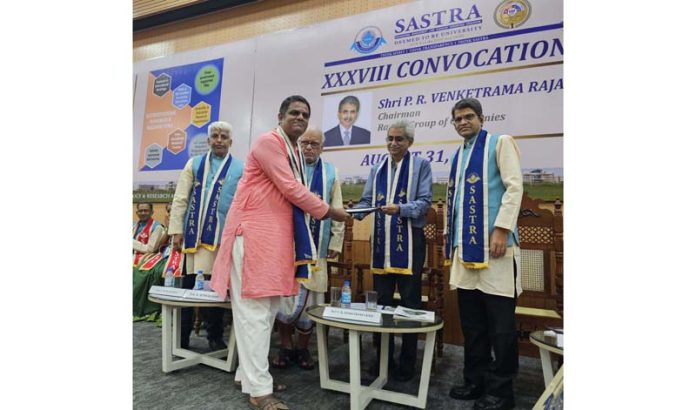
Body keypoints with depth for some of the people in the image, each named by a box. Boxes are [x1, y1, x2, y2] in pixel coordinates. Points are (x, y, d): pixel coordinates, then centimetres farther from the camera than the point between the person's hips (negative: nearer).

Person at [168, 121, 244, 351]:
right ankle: (182, 337, 24)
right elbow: (180, 199, 7)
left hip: (222, 236, -2)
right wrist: (176, 230, -1)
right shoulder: (194, 164, 11)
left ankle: (215, 337, 19)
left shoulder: (240, 169, 5)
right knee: (188, 284, 9)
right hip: (194, 233, 2)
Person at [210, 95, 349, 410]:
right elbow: (290, 188, -16)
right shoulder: (268, 142, -10)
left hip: (277, 235, 10)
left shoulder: (293, 150, 19)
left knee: (268, 308, 14)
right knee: (254, 309, -5)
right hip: (254, 233, -10)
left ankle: (249, 373, 27)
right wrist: (329, 212, -8)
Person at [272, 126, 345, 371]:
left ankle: (302, 348, 24)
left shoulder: (331, 173, 8)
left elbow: (337, 210, 7)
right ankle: (286, 347, 20)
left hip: (315, 246, 2)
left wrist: (336, 242, 2)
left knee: (309, 298, 6)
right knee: (283, 295, 1)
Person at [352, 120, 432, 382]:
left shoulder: (421, 166, 1)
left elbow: (425, 201, -9)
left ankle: (407, 363, 16)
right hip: (382, 240, 5)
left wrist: (400, 208, -26)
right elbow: (367, 201, 9)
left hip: (410, 240, -4)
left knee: (410, 301, 2)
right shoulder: (377, 169, 15)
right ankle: (383, 358, 25)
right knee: (382, 300, 10)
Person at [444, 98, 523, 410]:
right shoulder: (457, 155, 20)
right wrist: (448, 237, 17)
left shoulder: (500, 143, 2)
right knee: (471, 321, 12)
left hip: (492, 243, -6)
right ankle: (475, 380, 25)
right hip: (464, 245, 7)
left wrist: (501, 229, -17)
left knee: (500, 322, 0)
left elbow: (514, 187, -8)